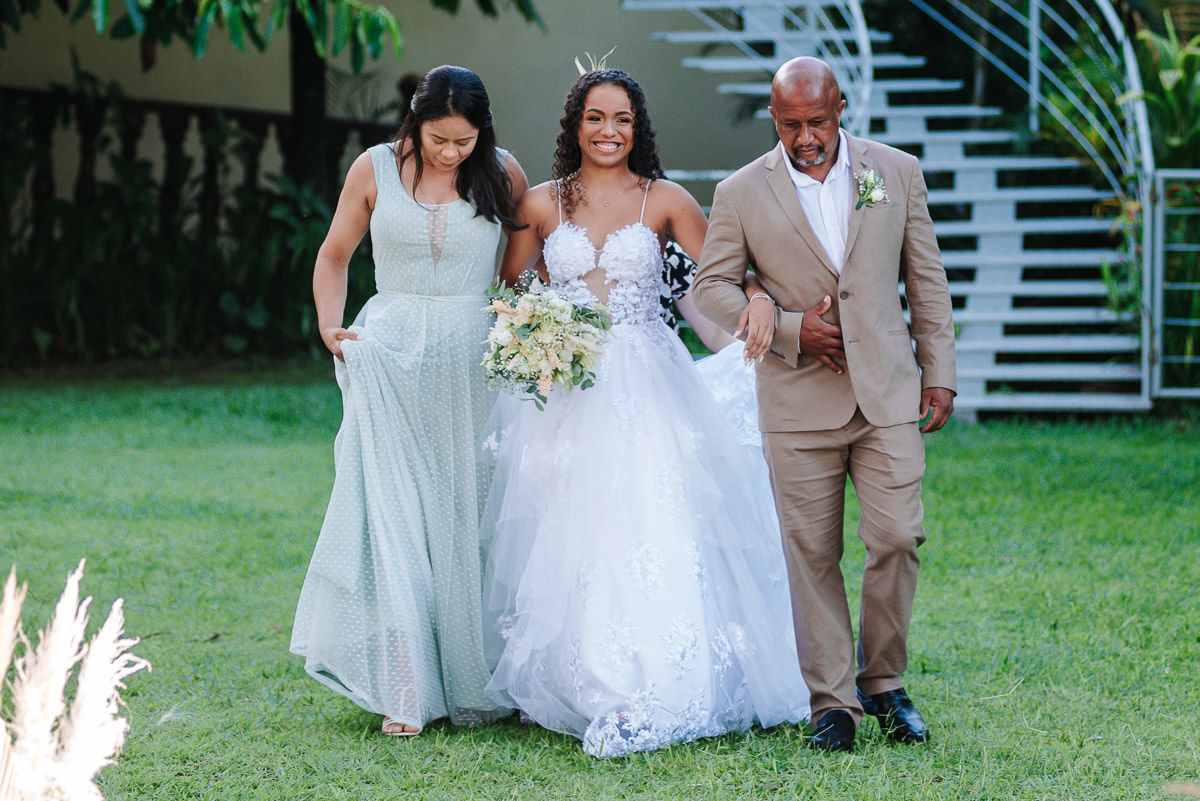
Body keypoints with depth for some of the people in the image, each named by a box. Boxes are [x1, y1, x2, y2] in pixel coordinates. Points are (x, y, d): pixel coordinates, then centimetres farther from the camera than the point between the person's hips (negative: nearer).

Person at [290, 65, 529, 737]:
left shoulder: (503, 174, 2)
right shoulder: (376, 169, 1)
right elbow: (334, 256, 11)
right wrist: (330, 328, -3)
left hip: (475, 363, 1)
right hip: (392, 359, 0)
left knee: (469, 517, 3)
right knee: (394, 516, -7)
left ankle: (474, 680, 13)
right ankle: (405, 692, -6)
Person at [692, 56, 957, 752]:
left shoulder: (898, 172, 6)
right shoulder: (742, 193, 1)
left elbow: (927, 279, 10)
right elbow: (711, 288, 4)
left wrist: (939, 372, 6)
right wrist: (789, 328, -9)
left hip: (888, 392, 1)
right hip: (799, 402, -1)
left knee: (897, 538, -5)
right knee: (812, 554, 1)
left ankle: (883, 681, 14)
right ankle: (833, 701, 9)